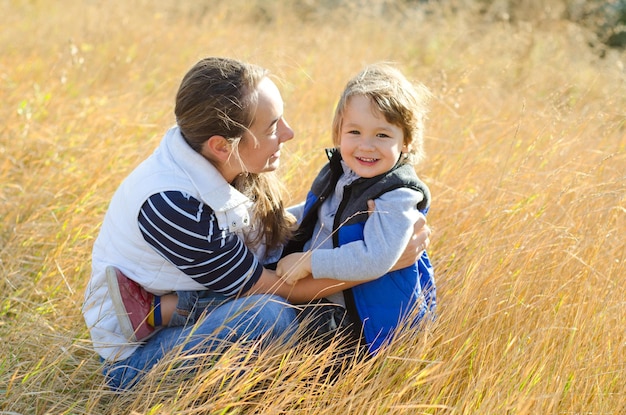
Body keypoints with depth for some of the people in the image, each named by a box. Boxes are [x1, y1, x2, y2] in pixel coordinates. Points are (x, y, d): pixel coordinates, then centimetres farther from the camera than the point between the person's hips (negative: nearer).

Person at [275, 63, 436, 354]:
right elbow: (312, 218, 19)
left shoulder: (397, 196, -25)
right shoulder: (336, 172, -1)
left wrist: (308, 262, -27)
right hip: (325, 301, 8)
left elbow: (375, 259, -34)